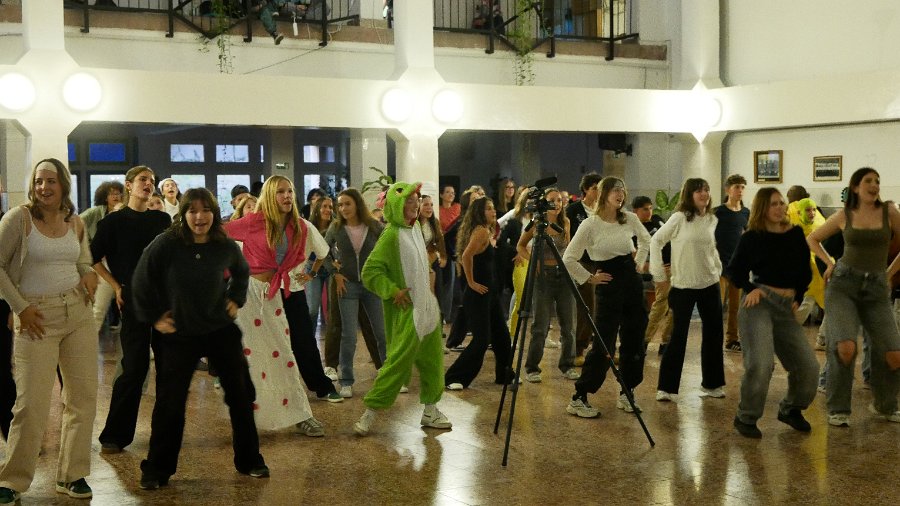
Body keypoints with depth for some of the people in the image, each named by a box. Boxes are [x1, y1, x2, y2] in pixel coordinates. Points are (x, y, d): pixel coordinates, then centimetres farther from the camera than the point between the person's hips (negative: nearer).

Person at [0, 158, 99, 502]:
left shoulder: (76, 224, 8)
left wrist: (89, 275, 0)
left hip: (78, 312, 5)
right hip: (37, 317, -5)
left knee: (83, 396, 5)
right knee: (32, 403, -4)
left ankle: (72, 475, 19)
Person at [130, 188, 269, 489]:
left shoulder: (226, 246, -5)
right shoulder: (165, 244, -15)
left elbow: (242, 272, 17)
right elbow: (141, 282, -6)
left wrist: (236, 299, 8)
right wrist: (152, 317, -4)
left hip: (221, 330, 3)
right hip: (178, 334, -3)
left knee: (241, 395, 8)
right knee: (170, 402, 2)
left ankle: (249, 460, 24)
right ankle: (156, 470, 17)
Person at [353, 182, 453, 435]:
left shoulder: (416, 226, 8)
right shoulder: (391, 235, -16)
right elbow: (370, 272, -18)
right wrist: (393, 291, -22)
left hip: (428, 308, 8)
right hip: (406, 311, -8)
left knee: (433, 361, 12)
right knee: (399, 362, -9)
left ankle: (430, 410, 24)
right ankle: (370, 412, 1)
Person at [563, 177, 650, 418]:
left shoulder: (630, 219, 3)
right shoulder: (590, 225, -13)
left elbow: (645, 239, 24)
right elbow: (569, 259, -12)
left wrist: (639, 262, 13)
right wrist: (589, 278, -8)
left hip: (632, 282, 6)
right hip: (608, 286, -5)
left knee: (634, 342, 9)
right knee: (604, 345, -8)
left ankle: (626, 393, 23)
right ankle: (579, 398, 0)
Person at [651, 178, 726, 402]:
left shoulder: (712, 220, 6)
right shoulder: (679, 218, -10)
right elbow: (656, 241, -7)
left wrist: (718, 269, 13)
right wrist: (659, 273, -8)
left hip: (710, 285, 5)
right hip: (683, 286, -5)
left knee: (714, 334, 9)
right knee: (678, 336, -3)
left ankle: (711, 384, 23)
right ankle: (666, 388, 5)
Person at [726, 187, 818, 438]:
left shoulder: (796, 234, 10)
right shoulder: (752, 238, -1)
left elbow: (805, 272, 18)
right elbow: (734, 271, 6)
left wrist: (798, 297, 6)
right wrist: (750, 287, -10)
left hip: (787, 307, 5)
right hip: (759, 302, -5)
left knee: (808, 365, 2)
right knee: (760, 363, -20)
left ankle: (790, 409, 28)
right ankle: (746, 418, -1)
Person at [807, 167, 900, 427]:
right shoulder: (843, 216, 4)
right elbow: (812, 239, 18)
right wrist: (830, 264, 7)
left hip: (876, 290, 2)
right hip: (843, 285, -1)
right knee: (845, 347, -22)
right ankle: (838, 410, -3)